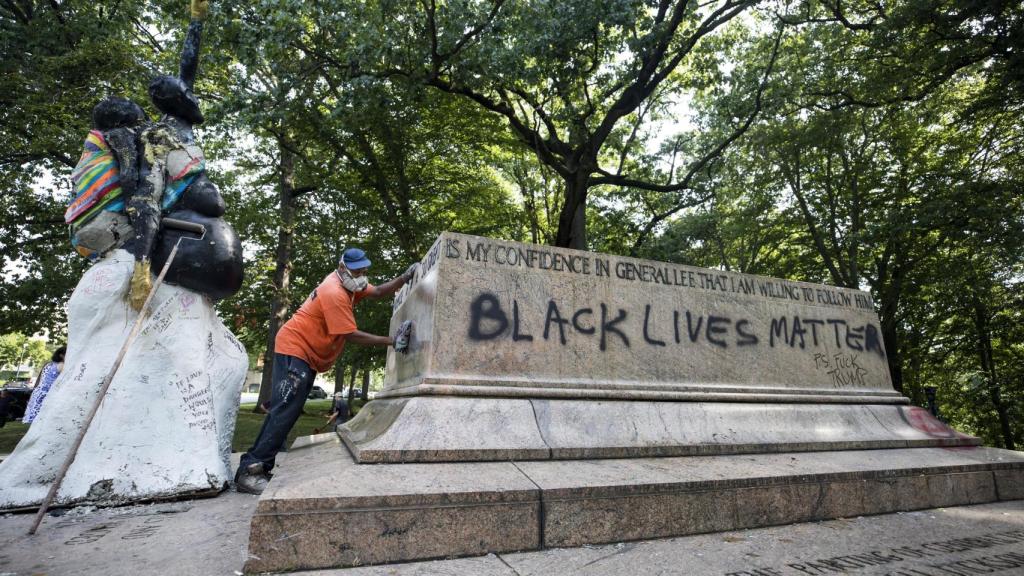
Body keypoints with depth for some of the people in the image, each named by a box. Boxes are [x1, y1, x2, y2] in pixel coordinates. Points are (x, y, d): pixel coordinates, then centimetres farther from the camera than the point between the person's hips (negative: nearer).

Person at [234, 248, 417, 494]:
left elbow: (378, 292, 7)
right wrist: (390, 341, -22)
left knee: (288, 411, 10)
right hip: (295, 349, -10)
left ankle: (259, 466, 17)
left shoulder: (348, 283, 4)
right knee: (284, 411, -14)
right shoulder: (334, 293, -23)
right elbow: (352, 335, -23)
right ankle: (248, 471, -11)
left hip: (309, 356, 10)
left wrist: (404, 278, -8)